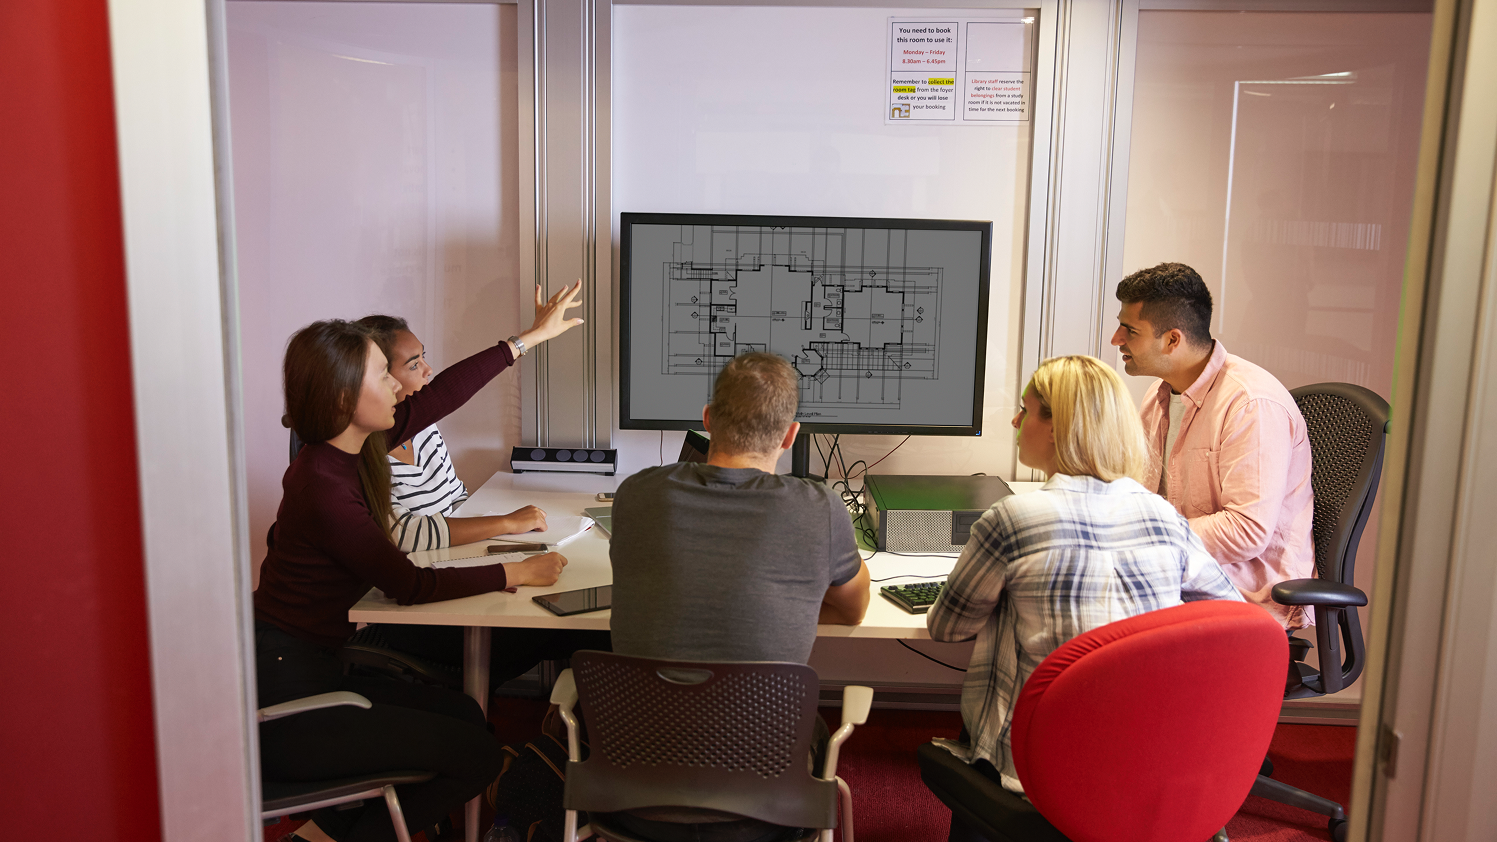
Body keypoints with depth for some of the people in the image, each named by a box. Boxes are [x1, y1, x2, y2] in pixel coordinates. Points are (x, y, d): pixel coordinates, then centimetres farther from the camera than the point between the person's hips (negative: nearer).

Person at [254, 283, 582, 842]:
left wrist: (533, 336, 18)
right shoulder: (322, 486, -24)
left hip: (310, 673, 10)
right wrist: (516, 574, -9)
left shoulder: (355, 448, 2)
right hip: (284, 701, -9)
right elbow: (409, 585, -17)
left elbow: (439, 396, 10)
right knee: (477, 756, -8)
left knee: (465, 715, 12)